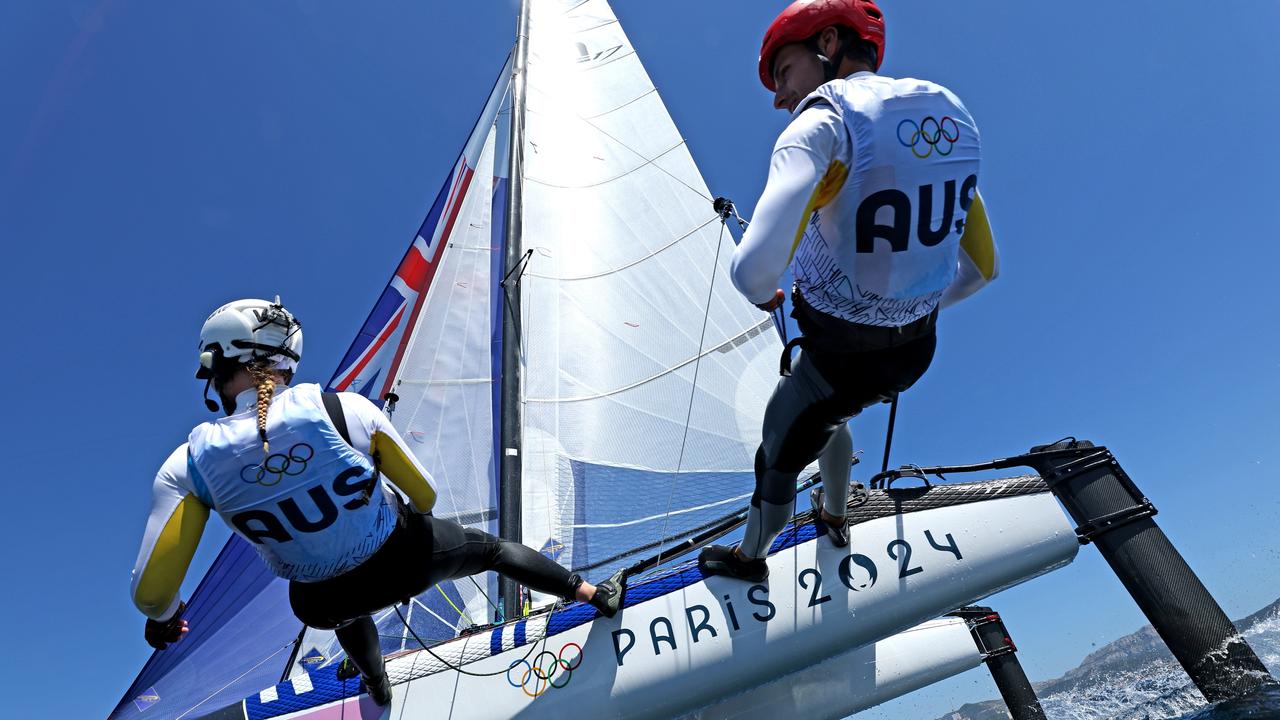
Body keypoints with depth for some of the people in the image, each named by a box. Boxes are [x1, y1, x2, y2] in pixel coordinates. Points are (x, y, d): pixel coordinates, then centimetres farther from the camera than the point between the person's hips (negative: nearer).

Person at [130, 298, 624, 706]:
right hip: (411, 557, -2)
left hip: (322, 604, 2)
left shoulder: (189, 465, -17)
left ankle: (377, 686, 67)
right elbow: (425, 494, -8)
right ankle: (595, 595, 45)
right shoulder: (344, 408, -20)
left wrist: (162, 616, 13)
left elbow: (150, 590, -13)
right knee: (493, 548, 27)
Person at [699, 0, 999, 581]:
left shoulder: (822, 123, -21)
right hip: (917, 348, 7)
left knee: (778, 458, 21)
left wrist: (763, 294, -12)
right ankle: (835, 516, 61)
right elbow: (982, 266, 10)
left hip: (840, 356, -7)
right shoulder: (950, 116, 3)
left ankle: (750, 557, 49)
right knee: (825, 416, 37)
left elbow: (755, 267, -36)